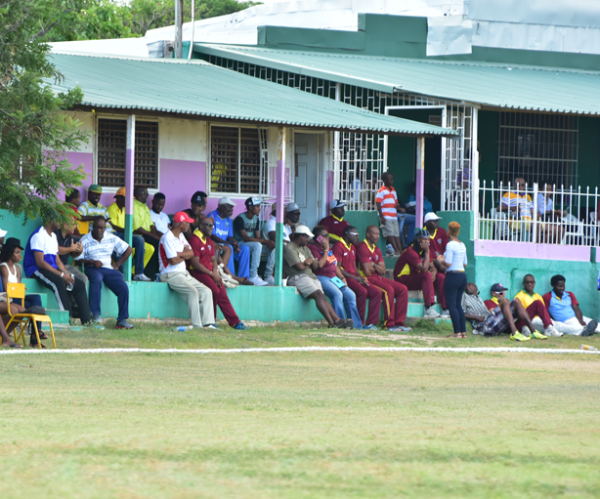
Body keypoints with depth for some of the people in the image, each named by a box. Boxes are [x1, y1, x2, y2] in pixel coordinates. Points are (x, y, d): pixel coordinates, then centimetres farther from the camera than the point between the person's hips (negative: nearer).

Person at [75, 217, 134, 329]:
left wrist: (117, 264, 7)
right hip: (92, 269, -3)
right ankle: (96, 314, -40)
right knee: (96, 280, -39)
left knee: (123, 287, -21)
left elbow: (128, 250, 17)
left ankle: (122, 320, -17)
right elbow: (78, 259, -2)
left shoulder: (112, 239, 11)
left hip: (109, 269, 3)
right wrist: (92, 262, -18)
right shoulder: (84, 240, 3)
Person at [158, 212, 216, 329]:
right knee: (193, 292, -28)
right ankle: (197, 325, -29)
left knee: (206, 291, -1)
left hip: (184, 274, 10)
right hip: (170, 274, -10)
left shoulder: (181, 236, 16)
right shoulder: (168, 238, -14)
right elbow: (173, 261, -20)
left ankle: (208, 323, -7)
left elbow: (191, 253, 7)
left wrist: (178, 254, -12)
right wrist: (184, 256, -1)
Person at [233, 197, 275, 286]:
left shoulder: (256, 219, 12)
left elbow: (258, 237, 8)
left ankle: (268, 276, -6)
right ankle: (253, 277, -38)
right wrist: (265, 241, -27)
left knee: (272, 247, -7)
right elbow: (246, 238, -24)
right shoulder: (240, 219, -16)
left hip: (252, 245, 8)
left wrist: (268, 242, -14)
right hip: (240, 244, -8)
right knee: (257, 245, -36)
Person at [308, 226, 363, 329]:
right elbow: (320, 264, -19)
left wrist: (342, 277, 10)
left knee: (350, 295, -5)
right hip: (321, 277, -9)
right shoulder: (313, 248, -7)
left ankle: (356, 325, -2)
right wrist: (326, 250, -12)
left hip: (334, 278, 9)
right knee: (337, 294, -31)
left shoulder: (329, 249, 20)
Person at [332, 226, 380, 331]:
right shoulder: (339, 246, -7)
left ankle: (370, 323, -11)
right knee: (362, 291, -32)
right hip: (345, 278, -9)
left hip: (354, 278, 9)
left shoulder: (352, 247, 22)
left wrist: (360, 277, 2)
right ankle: (360, 322, -23)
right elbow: (337, 268, -14)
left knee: (377, 292, -8)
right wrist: (355, 278, -17)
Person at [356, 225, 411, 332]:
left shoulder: (377, 250, 18)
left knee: (403, 289, -5)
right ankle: (390, 324, -28)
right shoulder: (362, 248, -11)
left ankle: (399, 322, -9)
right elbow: (367, 271, -17)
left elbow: (383, 271, 10)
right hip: (368, 279, -9)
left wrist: (374, 265, -9)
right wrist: (377, 267, 3)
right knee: (388, 289, -31)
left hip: (378, 278, 9)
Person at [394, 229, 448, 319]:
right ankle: (428, 309, -37)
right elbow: (424, 268, -28)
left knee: (441, 277, -4)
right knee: (427, 275, -32)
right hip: (403, 279, -9)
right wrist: (427, 252, -22)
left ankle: (445, 309, -6)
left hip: (416, 279, 9)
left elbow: (432, 265, 3)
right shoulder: (411, 251, -22)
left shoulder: (424, 250, 6)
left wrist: (434, 272, -20)